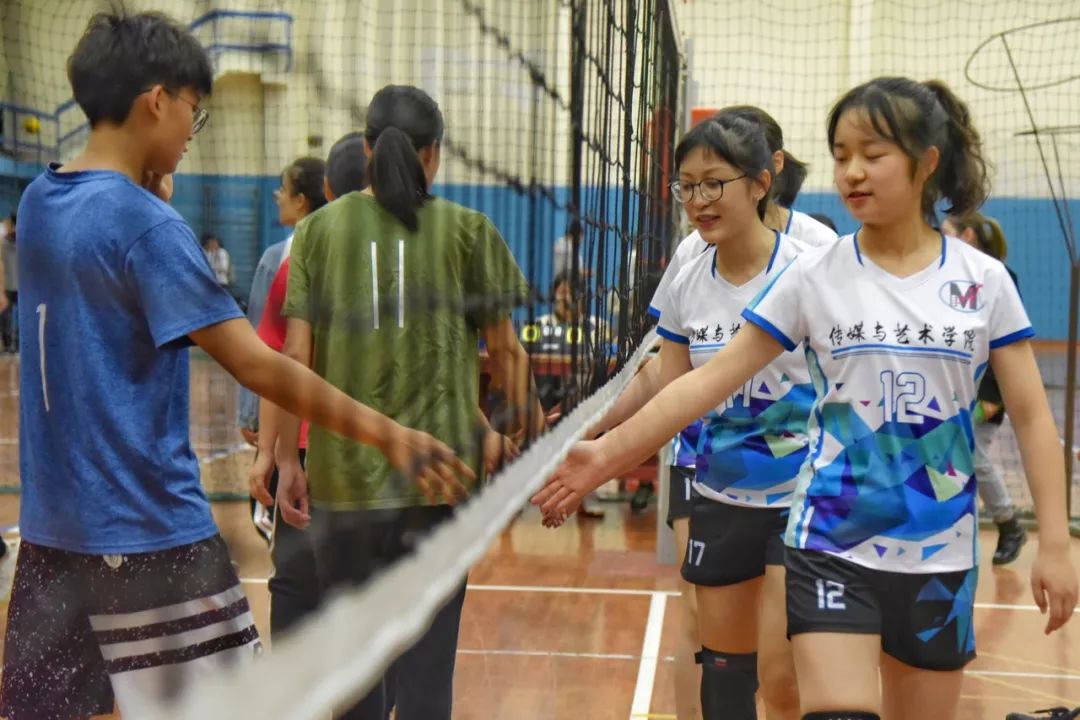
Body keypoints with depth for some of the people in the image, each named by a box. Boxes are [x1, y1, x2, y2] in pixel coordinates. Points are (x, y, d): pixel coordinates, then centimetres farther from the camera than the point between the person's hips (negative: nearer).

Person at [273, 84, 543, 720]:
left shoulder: (321, 228, 3)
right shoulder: (467, 230, 0)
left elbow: (296, 354, -1)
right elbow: (504, 348, 5)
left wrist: (288, 458, 6)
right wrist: (529, 423, 19)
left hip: (343, 472, 2)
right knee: (426, 656, 4)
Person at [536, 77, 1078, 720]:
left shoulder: (984, 280, -1)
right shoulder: (815, 275, -3)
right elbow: (713, 378, -5)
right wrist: (609, 452, -11)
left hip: (940, 555, 2)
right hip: (831, 547, -1)